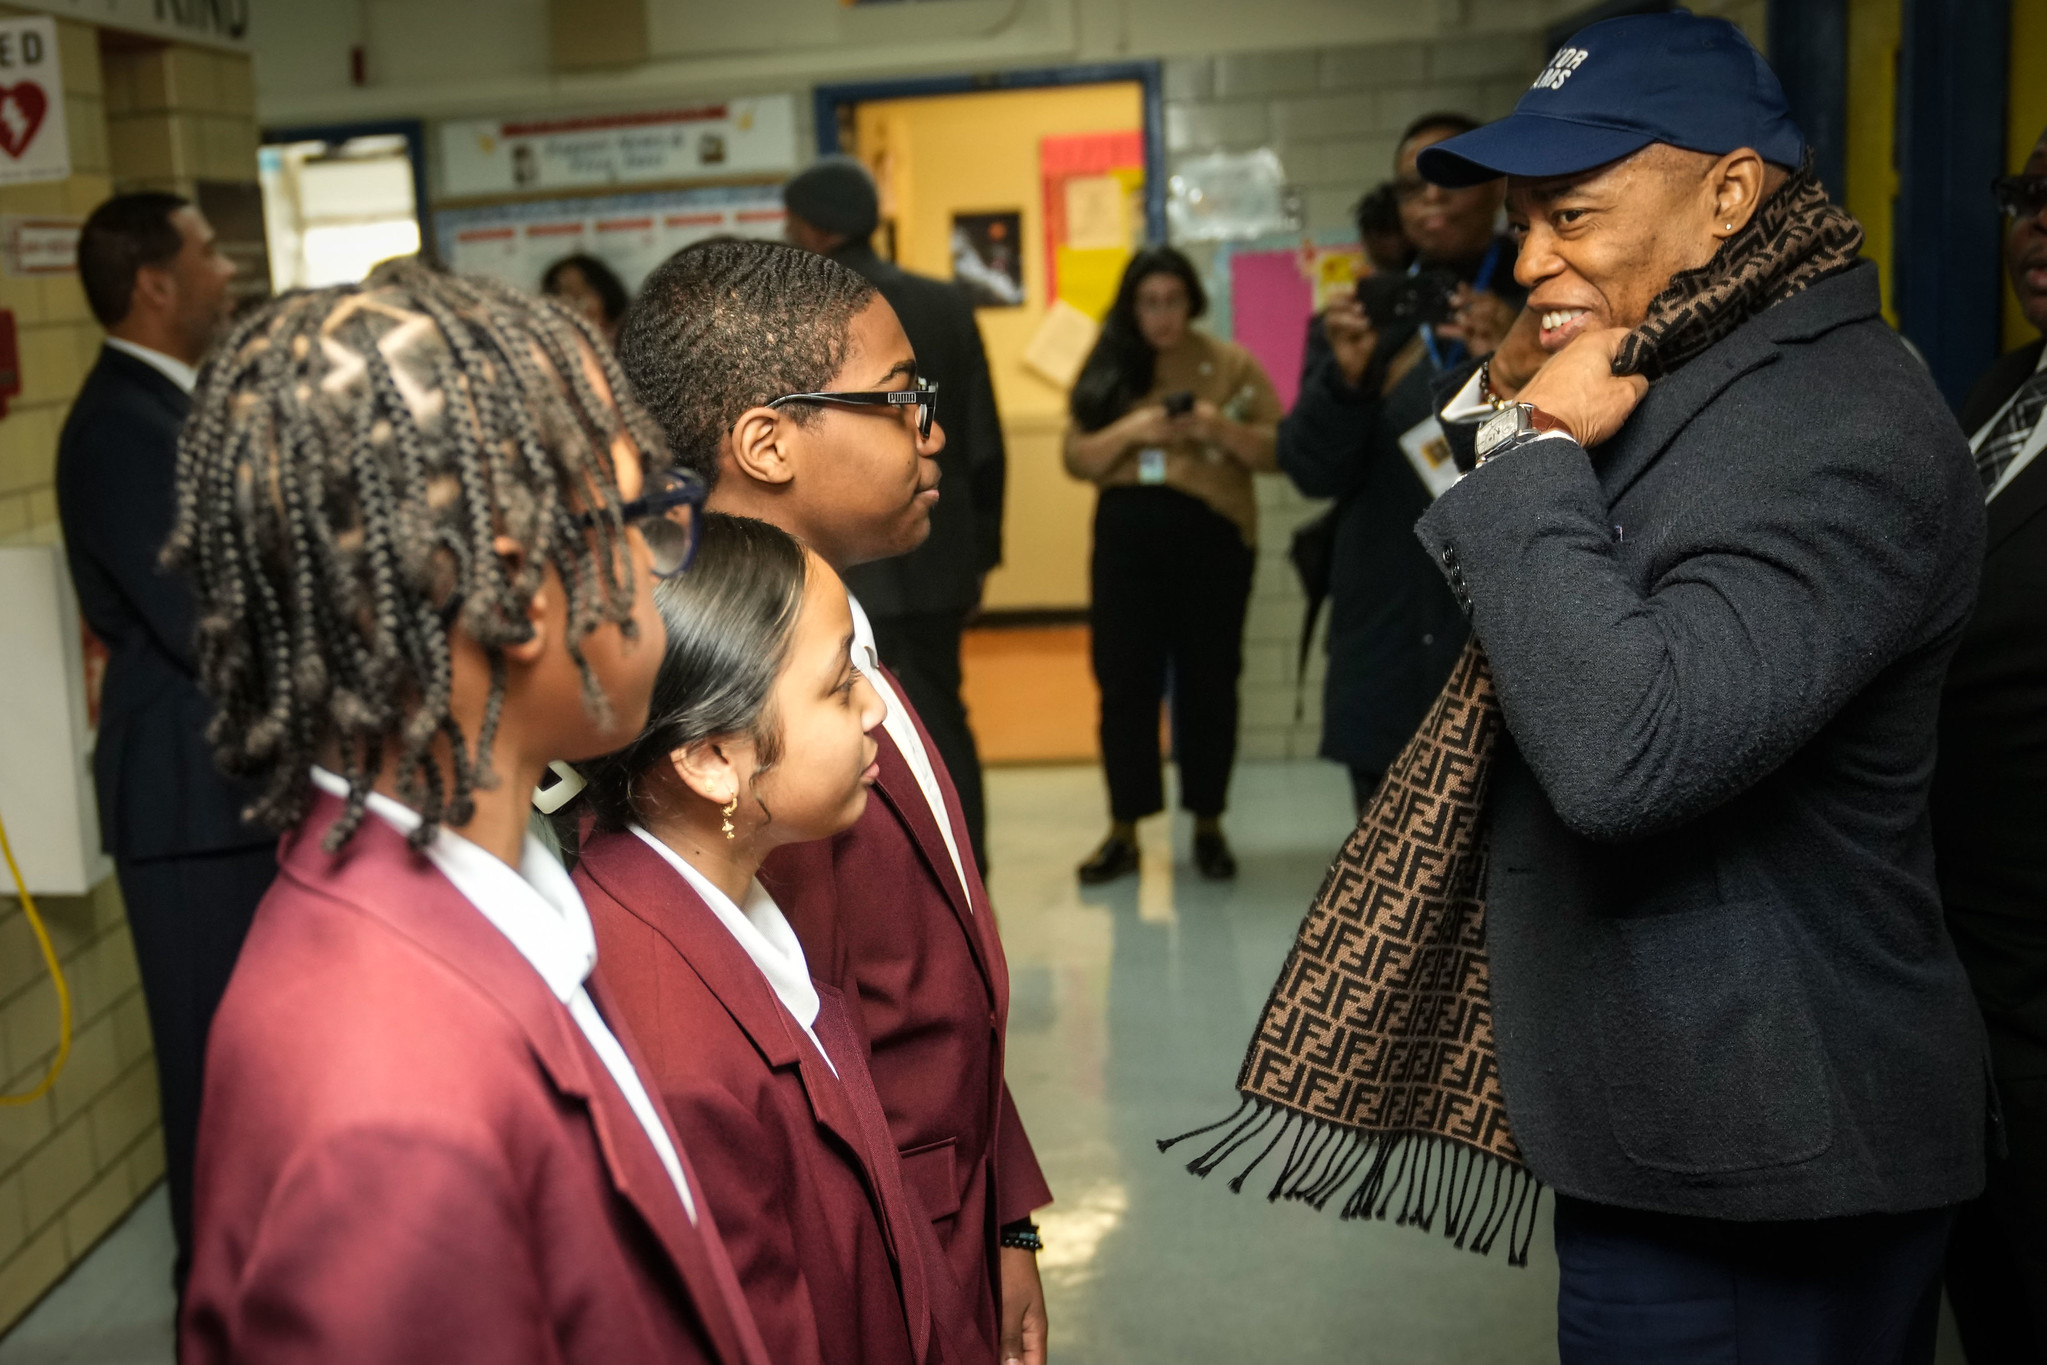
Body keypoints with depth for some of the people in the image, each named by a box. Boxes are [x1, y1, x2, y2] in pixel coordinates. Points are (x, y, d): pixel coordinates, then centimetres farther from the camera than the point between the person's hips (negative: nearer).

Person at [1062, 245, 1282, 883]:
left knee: (1208, 681, 4)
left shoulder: (1233, 364, 5)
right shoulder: (1108, 367, 8)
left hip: (1212, 531, -1)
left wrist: (1222, 429, -17)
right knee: (1125, 681, 0)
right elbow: (1077, 460, 4)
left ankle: (1208, 825, 16)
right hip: (1126, 531, 1)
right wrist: (1130, 431, -14)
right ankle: (1123, 831, 7)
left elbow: (1278, 451, 0)